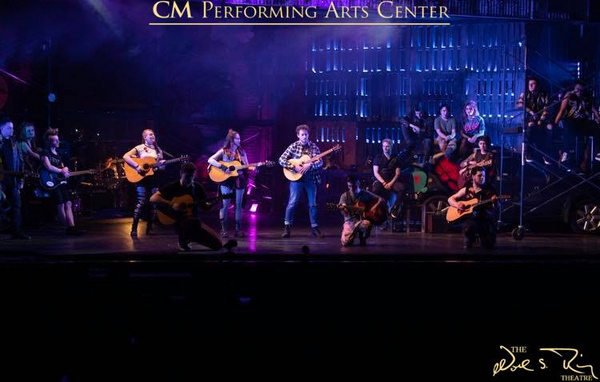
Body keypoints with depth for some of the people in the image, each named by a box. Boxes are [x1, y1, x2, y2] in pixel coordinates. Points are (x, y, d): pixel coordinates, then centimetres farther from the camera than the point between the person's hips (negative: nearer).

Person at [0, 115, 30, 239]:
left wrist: (20, 178, 8)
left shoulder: (13, 142, 14)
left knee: (16, 205, 5)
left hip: (13, 179, 6)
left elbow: (20, 161, 15)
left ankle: (17, 232, 8)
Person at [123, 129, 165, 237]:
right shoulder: (139, 148, -2)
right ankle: (134, 229, -7)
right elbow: (125, 156, -12)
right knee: (141, 202, -12)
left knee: (153, 203, 2)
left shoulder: (158, 150, 14)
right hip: (142, 178, -5)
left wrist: (162, 164, -8)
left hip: (154, 178, 5)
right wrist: (137, 166, -20)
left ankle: (149, 228, 10)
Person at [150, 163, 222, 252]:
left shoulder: (197, 187, 6)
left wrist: (212, 204, -11)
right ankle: (182, 240, -9)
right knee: (192, 221, -42)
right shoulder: (172, 187, -7)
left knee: (217, 245, -6)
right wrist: (172, 204, -24)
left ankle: (189, 238, 17)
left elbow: (204, 206, 12)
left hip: (194, 220, 5)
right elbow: (153, 198, -15)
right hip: (177, 221, -5)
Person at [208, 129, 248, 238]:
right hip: (226, 181, -4)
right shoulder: (223, 151, 0)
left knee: (238, 205, 3)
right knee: (225, 204, -7)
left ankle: (238, 229, 8)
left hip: (239, 181, 4)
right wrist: (223, 167, -17)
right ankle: (224, 230, 0)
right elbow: (210, 160, -7)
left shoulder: (242, 152, 11)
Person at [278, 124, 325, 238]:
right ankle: (287, 227, 2)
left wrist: (310, 165, -20)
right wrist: (294, 167, -17)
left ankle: (314, 227, 14)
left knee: (313, 204, 6)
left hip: (311, 179, 2)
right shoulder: (293, 146, -1)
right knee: (292, 202, -5)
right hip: (296, 178, -2)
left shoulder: (314, 147, 5)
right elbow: (281, 160, -5)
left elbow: (320, 162, -2)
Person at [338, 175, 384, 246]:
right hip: (350, 221, 0)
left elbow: (382, 200, 0)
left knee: (367, 224, -38)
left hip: (363, 219, 0)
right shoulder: (345, 196, 2)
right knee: (345, 242, -23)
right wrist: (342, 209, -31)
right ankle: (354, 234, 16)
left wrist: (374, 208, -16)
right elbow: (345, 214, -8)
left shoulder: (366, 194, 2)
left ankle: (362, 238, -3)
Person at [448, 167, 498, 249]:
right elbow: (450, 199, 13)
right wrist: (457, 205, -9)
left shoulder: (489, 190, 6)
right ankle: (468, 242, 1)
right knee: (468, 226, -37)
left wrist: (495, 202, -24)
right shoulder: (466, 190, 9)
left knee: (489, 244, -16)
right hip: (470, 218, 0)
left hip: (486, 220, 0)